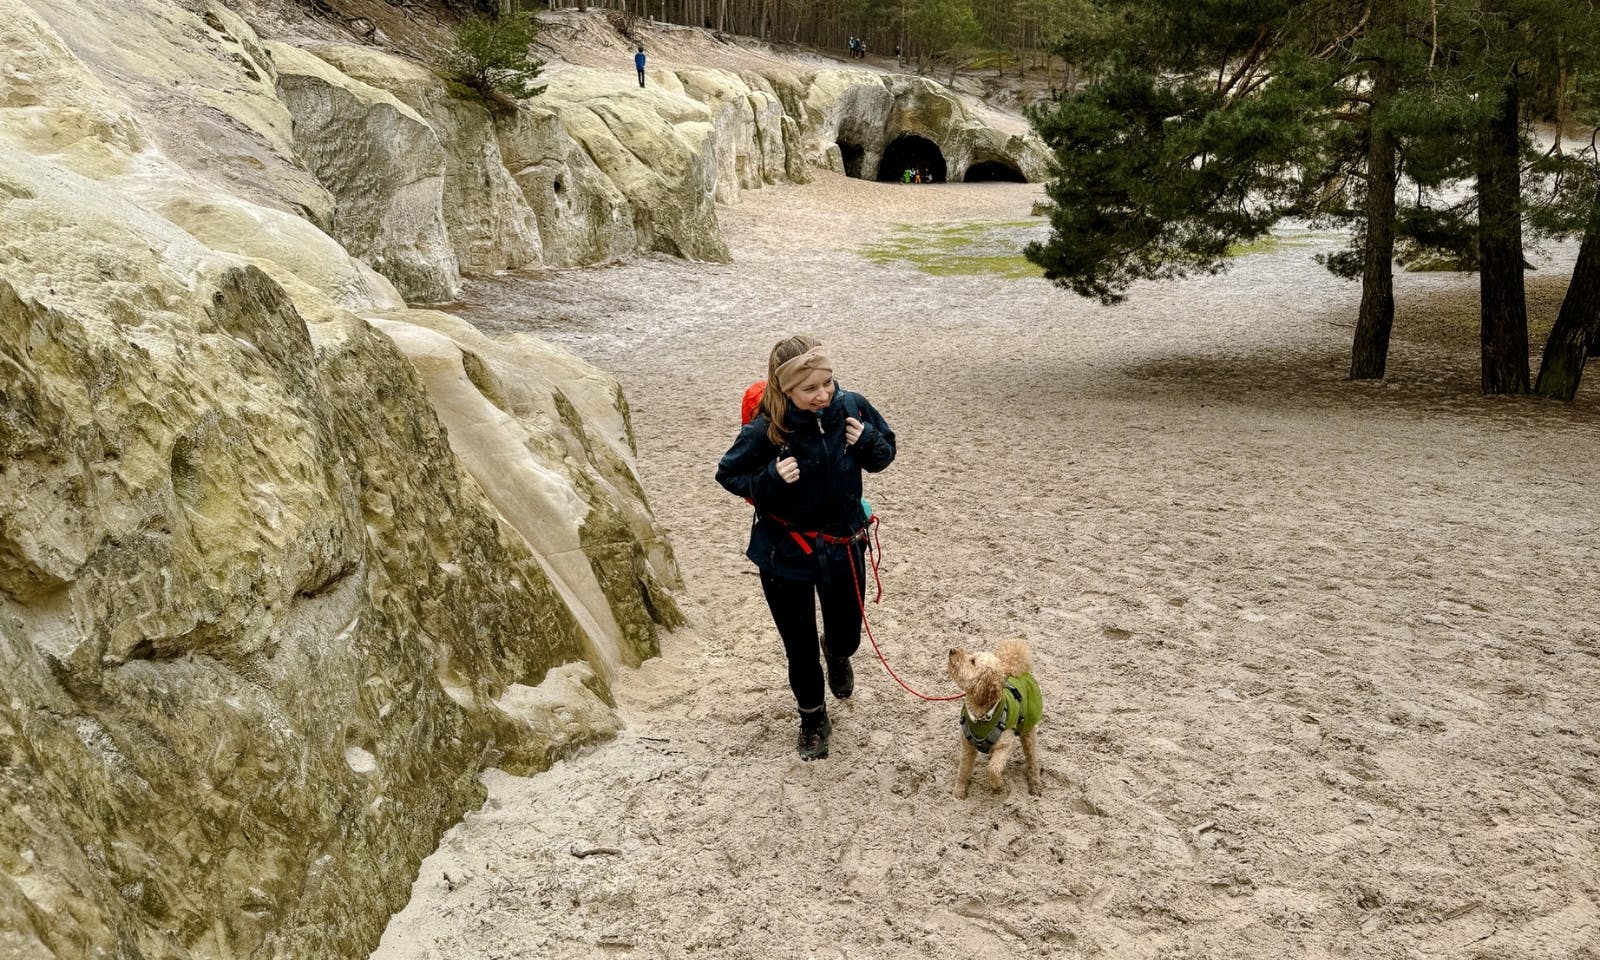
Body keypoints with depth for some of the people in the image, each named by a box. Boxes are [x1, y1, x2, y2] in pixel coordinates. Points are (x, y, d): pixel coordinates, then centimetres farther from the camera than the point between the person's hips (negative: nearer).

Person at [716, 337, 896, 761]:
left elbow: (884, 454, 1)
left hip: (843, 545, 3)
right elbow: (728, 475, -9)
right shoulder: (765, 431, -25)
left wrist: (868, 442, -22)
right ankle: (813, 720, 41)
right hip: (786, 552, -2)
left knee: (846, 638, 18)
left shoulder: (850, 407, -16)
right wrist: (771, 479, -29)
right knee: (800, 646, 14)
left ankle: (836, 652, 57)